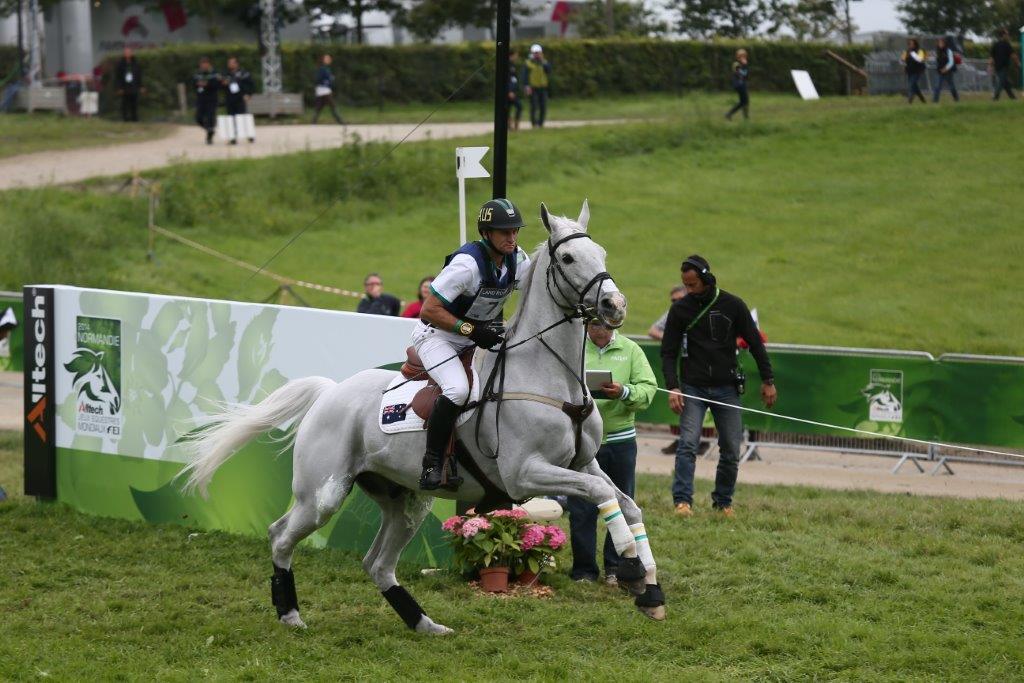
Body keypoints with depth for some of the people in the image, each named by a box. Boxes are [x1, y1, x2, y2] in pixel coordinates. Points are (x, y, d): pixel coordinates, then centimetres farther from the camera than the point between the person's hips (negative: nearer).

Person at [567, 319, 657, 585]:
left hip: (621, 440, 2)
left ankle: (616, 567, 19)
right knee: (581, 508, 1)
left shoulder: (630, 350, 4)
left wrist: (624, 392, -22)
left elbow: (648, 388, -3)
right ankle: (584, 570, 11)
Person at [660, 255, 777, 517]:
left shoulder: (732, 305, 0)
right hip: (693, 388, -1)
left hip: (726, 388, 1)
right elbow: (668, 352, 2)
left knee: (731, 450, 3)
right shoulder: (680, 309, 0)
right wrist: (672, 386, -12)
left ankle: (723, 502, 17)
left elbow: (755, 343, 7)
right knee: (688, 443, -17)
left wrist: (768, 381, 4)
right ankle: (682, 501, -19)